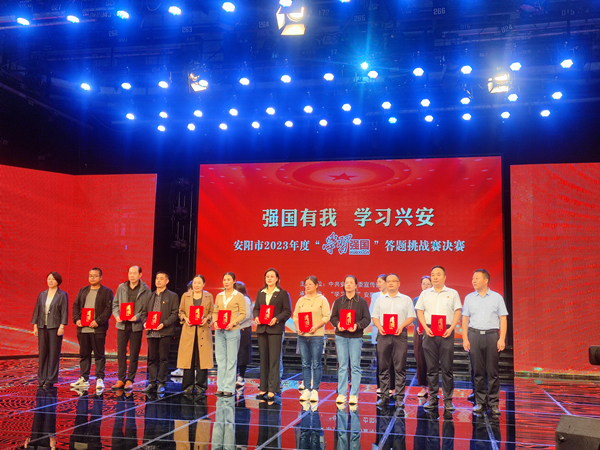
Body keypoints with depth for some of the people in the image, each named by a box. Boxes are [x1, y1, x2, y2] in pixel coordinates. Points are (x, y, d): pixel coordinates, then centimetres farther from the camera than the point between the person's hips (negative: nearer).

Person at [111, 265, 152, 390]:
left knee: (134, 355, 3)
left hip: (136, 326, -3)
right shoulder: (121, 287, 9)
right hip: (122, 324, 3)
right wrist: (117, 315, -5)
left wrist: (137, 317, -16)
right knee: (121, 353, 6)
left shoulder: (145, 290, 0)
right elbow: (115, 304, 12)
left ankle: (130, 380, 12)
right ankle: (121, 379, 16)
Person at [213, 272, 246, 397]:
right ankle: (220, 387, 13)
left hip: (232, 330, -4)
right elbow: (215, 312, 14)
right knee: (220, 359, 7)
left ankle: (229, 388, 4)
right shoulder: (219, 296, 13)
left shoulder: (239, 296, 0)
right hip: (219, 330, 4)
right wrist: (215, 322, -5)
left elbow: (243, 314, -4)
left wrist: (233, 323, -17)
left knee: (231, 359, -1)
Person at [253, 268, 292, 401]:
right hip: (261, 329, 5)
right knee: (263, 359, 9)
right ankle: (263, 388, 17)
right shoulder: (260, 293, 14)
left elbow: (287, 311, -3)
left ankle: (272, 390, -3)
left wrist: (276, 319, -17)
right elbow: (256, 308, 16)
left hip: (275, 330, -4)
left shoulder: (283, 293, 1)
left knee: (274, 359, -5)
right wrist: (256, 317, -4)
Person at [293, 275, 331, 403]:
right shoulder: (301, 300, 14)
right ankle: (306, 390, 12)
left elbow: (327, 316, -5)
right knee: (305, 364, 6)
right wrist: (298, 328, -5)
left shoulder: (322, 300, 1)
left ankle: (315, 390, 6)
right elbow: (295, 316, 12)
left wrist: (316, 326, -17)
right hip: (302, 335, 4)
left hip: (316, 335, -4)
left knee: (316, 364, -1)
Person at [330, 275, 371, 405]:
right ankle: (341, 393, 9)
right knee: (342, 365, 3)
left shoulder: (362, 301, 4)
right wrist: (338, 324, -12)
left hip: (356, 337, -1)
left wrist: (357, 325, -17)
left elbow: (367, 319, 1)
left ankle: (354, 394, 5)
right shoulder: (338, 301, 10)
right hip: (341, 336, 2)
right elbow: (333, 317, 9)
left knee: (355, 366, -1)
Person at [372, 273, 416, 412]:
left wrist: (401, 326, -12)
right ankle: (384, 397, 12)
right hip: (383, 335, 2)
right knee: (383, 367, 4)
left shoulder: (406, 299, 9)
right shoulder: (380, 300, 15)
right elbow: (375, 317, 13)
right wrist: (379, 327, -6)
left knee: (400, 368, -3)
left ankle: (400, 398, 2)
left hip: (400, 334, -2)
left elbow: (411, 316, 3)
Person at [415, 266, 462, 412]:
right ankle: (432, 399, 11)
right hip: (429, 332, 2)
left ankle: (448, 400, 5)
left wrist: (451, 328, -9)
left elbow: (457, 312, 4)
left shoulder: (452, 293, 9)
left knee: (447, 367, -2)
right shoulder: (425, 294, 13)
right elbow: (419, 312, 11)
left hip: (446, 332, -1)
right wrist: (426, 327, -4)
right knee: (431, 368, 4)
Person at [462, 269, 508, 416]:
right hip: (474, 335, 2)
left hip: (492, 335, -1)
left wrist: (502, 339, -5)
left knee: (493, 371, -2)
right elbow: (465, 319, 11)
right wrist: (465, 339, 2)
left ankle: (493, 404, 6)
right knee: (477, 371, 3)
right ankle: (480, 402, 11)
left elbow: (503, 319, 4)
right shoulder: (469, 298, 11)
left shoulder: (497, 297, 6)